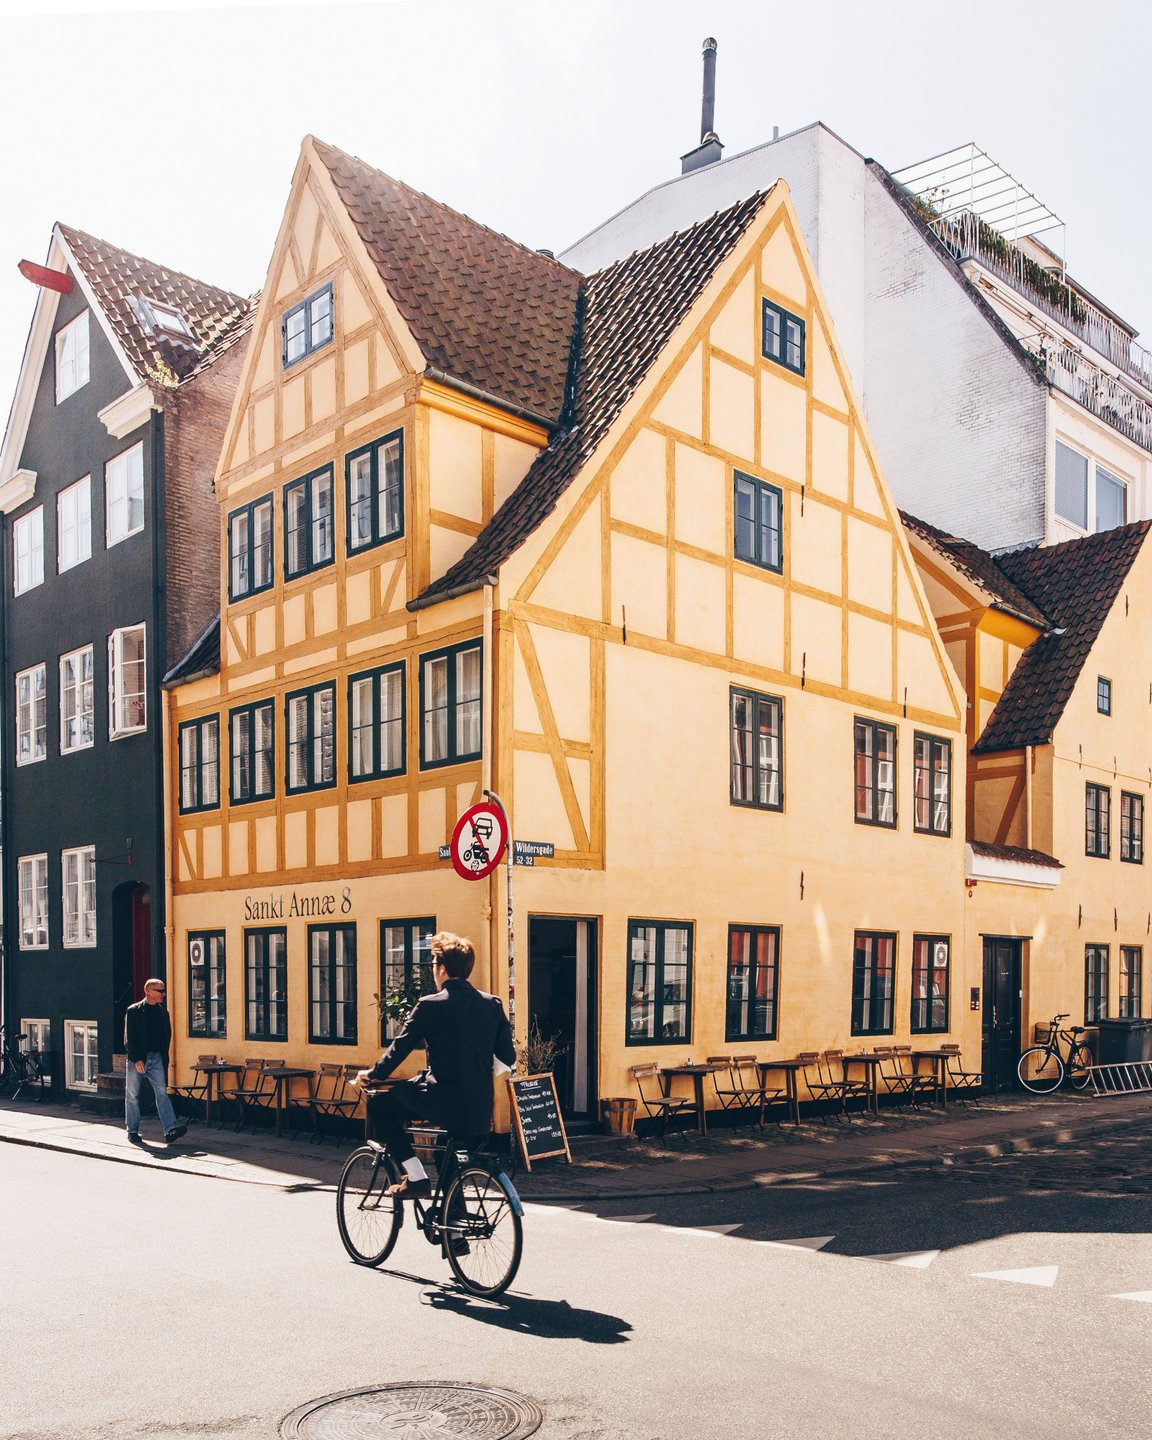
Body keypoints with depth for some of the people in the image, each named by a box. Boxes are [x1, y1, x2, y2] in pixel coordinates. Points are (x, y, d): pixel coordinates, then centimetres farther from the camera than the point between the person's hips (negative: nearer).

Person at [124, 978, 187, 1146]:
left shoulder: (163, 1012, 11)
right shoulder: (133, 1011, -4)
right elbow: (129, 1038, -9)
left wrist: (164, 1057, 8)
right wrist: (137, 1060, -16)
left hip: (156, 1058, 3)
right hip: (136, 1059, -3)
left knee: (162, 1092, -8)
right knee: (132, 1095, 6)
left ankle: (170, 1130, -17)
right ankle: (132, 1132, 18)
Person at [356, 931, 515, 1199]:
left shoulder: (430, 1006, -9)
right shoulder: (492, 1004, 5)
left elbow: (399, 1049, -3)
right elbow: (507, 1059, 9)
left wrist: (372, 1075, 16)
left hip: (442, 1102, -6)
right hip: (481, 1112, 6)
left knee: (379, 1104, 11)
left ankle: (415, 1177, 4)